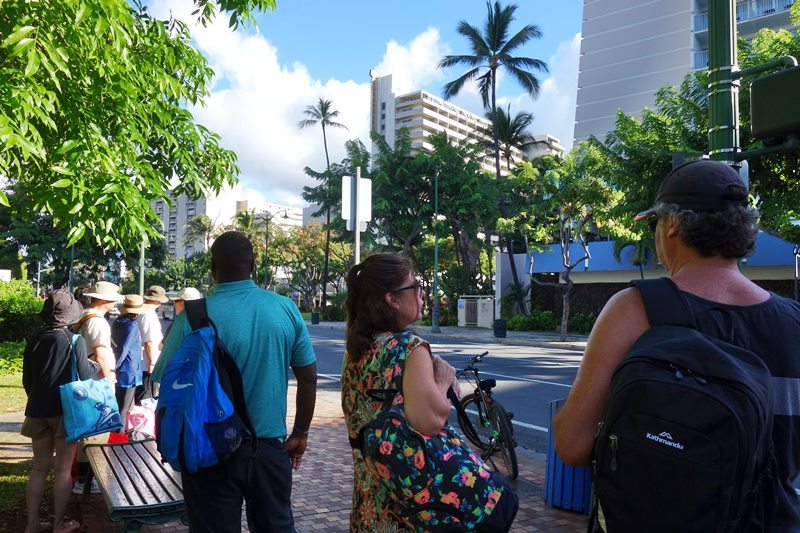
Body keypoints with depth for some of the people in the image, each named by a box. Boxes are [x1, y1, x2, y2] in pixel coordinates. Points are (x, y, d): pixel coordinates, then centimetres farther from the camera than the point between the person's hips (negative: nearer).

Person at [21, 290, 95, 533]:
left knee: (39, 468, 15)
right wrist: (94, 367, 12)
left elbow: (27, 380, 9)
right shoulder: (75, 341, -12)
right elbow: (84, 376, -9)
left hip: (38, 412, 4)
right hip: (66, 411, -4)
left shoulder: (35, 341, 2)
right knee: (63, 469, 6)